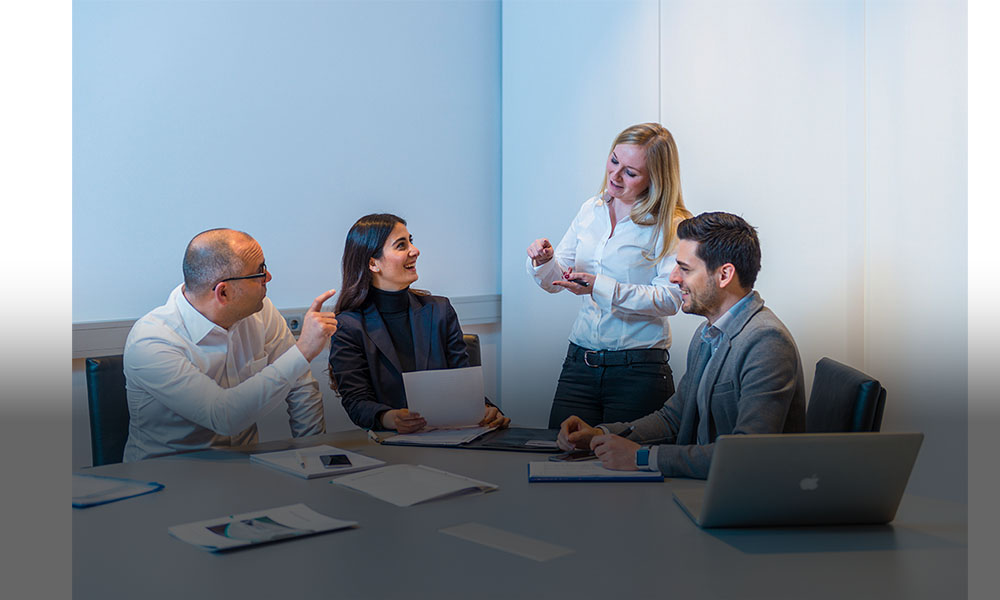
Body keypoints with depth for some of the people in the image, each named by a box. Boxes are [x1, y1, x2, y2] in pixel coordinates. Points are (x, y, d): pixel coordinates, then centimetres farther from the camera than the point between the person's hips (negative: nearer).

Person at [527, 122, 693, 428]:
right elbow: (554, 282, 14)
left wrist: (601, 288, -23)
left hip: (639, 371, -4)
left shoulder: (671, 225, -6)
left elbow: (670, 298, -16)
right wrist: (544, 262, -9)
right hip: (579, 362, 5)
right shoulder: (591, 211, 10)